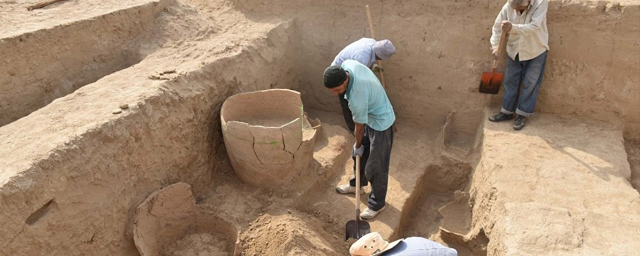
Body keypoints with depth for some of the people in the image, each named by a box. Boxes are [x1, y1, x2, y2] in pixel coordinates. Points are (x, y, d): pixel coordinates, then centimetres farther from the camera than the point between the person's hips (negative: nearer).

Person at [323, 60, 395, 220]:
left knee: (375, 167, 4)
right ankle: (357, 184, 46)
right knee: (360, 154, 24)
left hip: (380, 123, -9)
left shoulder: (357, 99, -39)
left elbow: (359, 126, -20)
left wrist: (358, 145, -1)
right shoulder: (347, 65, -19)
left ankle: (377, 203, 24)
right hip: (370, 116, 9)